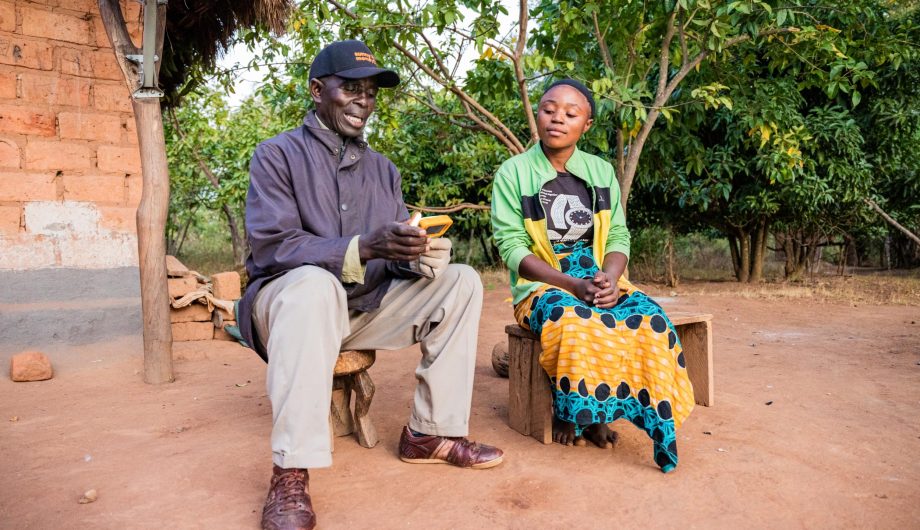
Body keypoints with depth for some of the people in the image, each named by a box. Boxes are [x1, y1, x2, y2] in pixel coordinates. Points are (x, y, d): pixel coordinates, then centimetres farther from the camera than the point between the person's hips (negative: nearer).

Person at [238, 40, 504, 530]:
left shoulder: (382, 169, 11)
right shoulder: (277, 154, -5)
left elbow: (399, 255, 3)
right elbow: (271, 247, -19)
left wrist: (423, 255, -23)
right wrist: (365, 247, -32)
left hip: (367, 306, 5)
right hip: (292, 297, -5)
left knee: (460, 281, -10)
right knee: (315, 283, -39)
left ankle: (430, 432, -6)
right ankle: (290, 472, -33)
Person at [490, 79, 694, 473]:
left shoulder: (601, 171, 12)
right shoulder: (513, 172, -1)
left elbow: (618, 236, 8)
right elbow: (512, 247, -9)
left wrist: (609, 278, -16)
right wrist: (573, 284, -20)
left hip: (601, 280, 4)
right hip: (542, 284, -4)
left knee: (650, 320, -26)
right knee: (575, 324, -37)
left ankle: (599, 414, -14)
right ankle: (570, 413, -12)